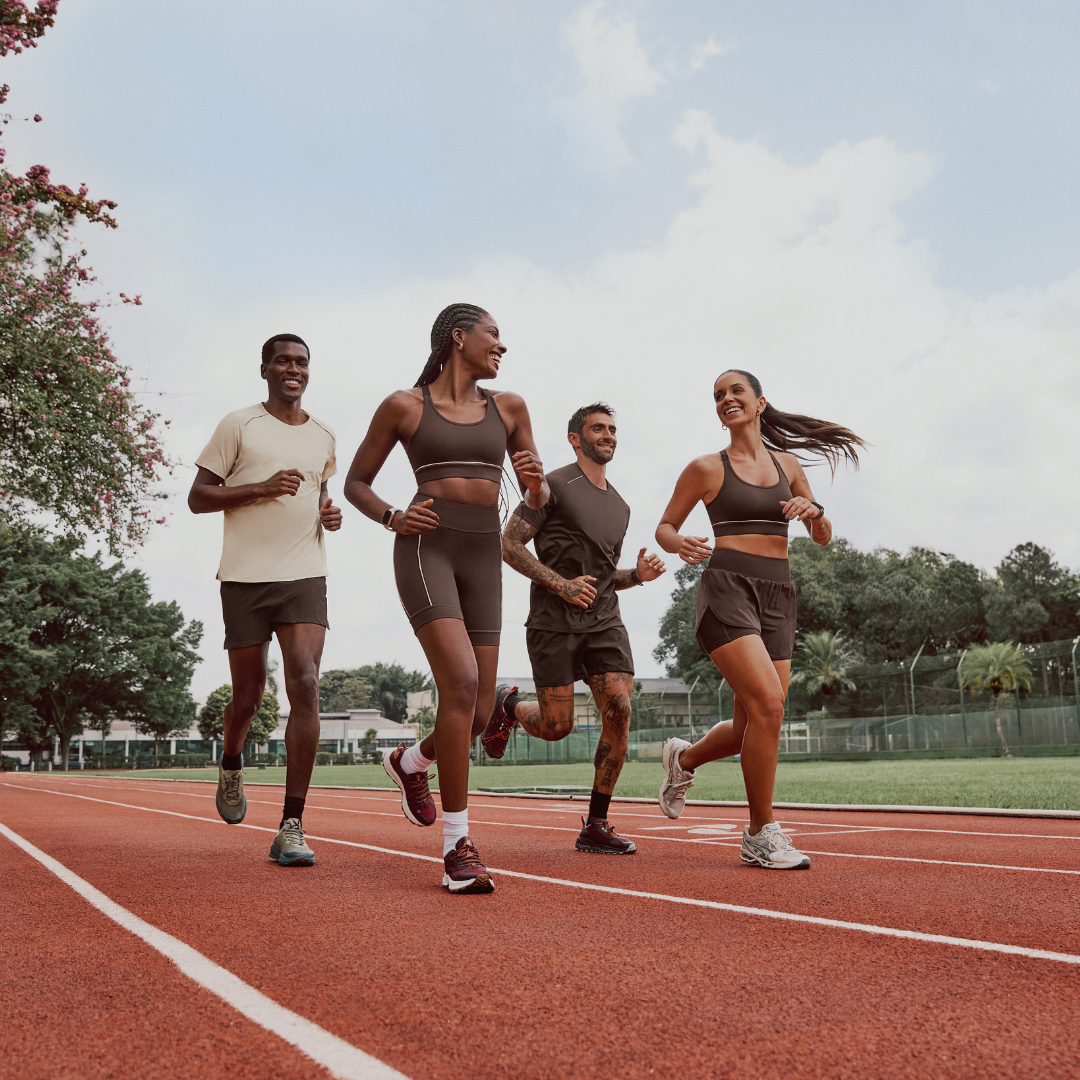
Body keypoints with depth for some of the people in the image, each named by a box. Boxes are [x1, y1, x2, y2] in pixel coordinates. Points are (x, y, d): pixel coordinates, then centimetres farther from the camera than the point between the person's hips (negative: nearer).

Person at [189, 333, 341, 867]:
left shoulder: (324, 437, 16)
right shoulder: (238, 425, 3)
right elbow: (198, 497, 1)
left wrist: (329, 513, 8)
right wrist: (262, 487, -13)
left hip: (305, 576, 2)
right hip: (245, 577, -2)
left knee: (305, 684, -15)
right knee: (248, 695, 6)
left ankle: (291, 827, -14)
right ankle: (231, 764, 42)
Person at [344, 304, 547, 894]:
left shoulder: (508, 407, 15)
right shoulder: (403, 406, 5)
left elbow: (538, 500, 17)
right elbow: (356, 483, 12)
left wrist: (535, 480, -7)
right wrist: (392, 518, -8)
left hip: (483, 558, 5)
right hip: (426, 549, -4)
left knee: (477, 714, 2)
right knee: (461, 684, -25)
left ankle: (409, 761, 36)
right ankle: (457, 845, -16)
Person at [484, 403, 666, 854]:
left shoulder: (620, 507, 20)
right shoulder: (553, 485, -1)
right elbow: (509, 545, -6)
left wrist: (637, 575, 6)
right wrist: (560, 584, -15)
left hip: (604, 622, 5)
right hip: (553, 622, -5)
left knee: (619, 711, -13)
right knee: (557, 727, -6)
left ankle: (595, 826, -1)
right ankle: (506, 704, 30)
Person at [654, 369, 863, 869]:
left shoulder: (788, 464, 15)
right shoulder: (707, 468, 4)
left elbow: (824, 538, 17)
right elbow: (664, 527, 10)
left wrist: (813, 512, -6)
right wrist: (680, 543, -12)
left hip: (778, 598, 5)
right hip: (727, 589, -5)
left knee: (753, 728, 4)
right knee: (768, 703, -22)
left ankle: (684, 757, 36)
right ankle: (761, 834, -7)